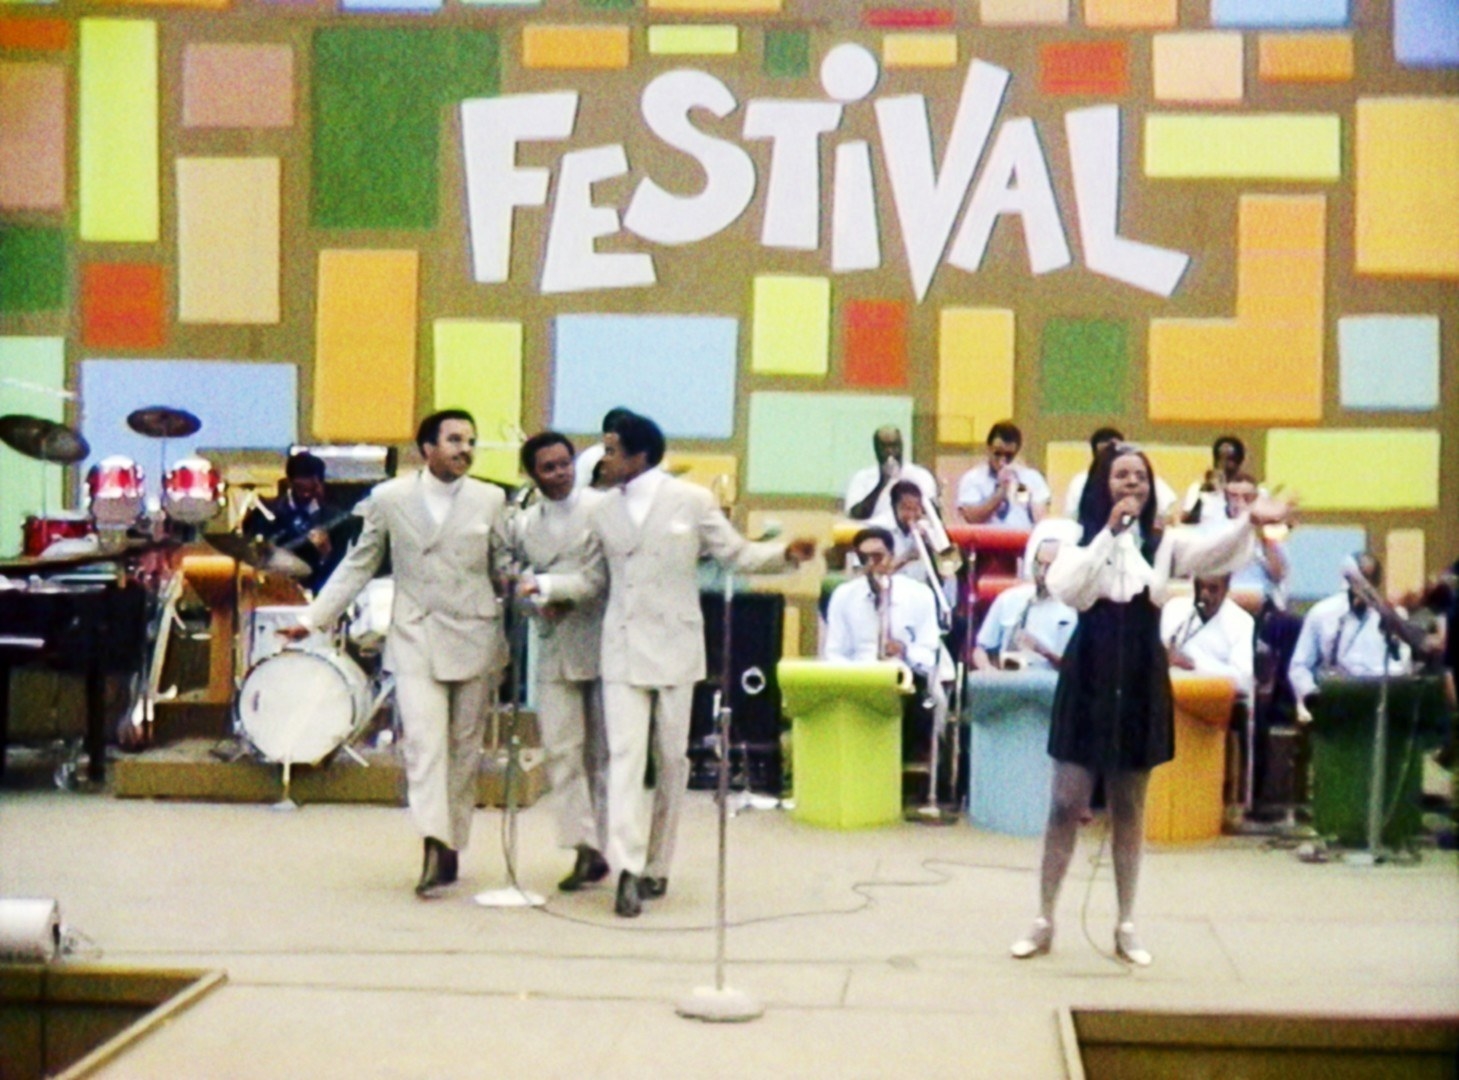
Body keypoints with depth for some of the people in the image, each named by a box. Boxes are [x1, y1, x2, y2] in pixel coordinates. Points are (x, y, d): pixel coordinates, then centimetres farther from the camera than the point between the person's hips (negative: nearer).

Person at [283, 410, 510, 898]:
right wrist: (313, 618, 3)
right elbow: (358, 565, 8)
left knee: (464, 748, 6)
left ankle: (452, 848, 15)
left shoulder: (490, 500, 7)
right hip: (416, 638, -1)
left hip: (475, 638, 2)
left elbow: (505, 565, 10)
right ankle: (434, 846, -20)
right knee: (424, 742, -14)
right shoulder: (389, 498, 4)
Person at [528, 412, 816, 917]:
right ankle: (628, 868, -16)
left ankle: (656, 866, 17)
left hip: (675, 647, -1)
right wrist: (544, 585, 1)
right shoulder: (604, 512, 10)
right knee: (625, 755, -10)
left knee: (671, 759, 6)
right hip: (623, 649, 2)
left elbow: (737, 553, -1)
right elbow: (592, 579, 16)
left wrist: (786, 553, -17)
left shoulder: (692, 501, 0)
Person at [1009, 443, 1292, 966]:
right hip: (1088, 680, -1)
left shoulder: (1165, 542, 3)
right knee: (1067, 804, 1)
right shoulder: (1080, 539, 0)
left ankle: (1126, 926, 19)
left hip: (1141, 683, 1)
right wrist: (1109, 533, -22)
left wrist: (1249, 520, -36)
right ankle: (1044, 921, 12)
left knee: (1129, 809, 10)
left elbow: (1213, 551, -17)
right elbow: (1068, 592, -19)